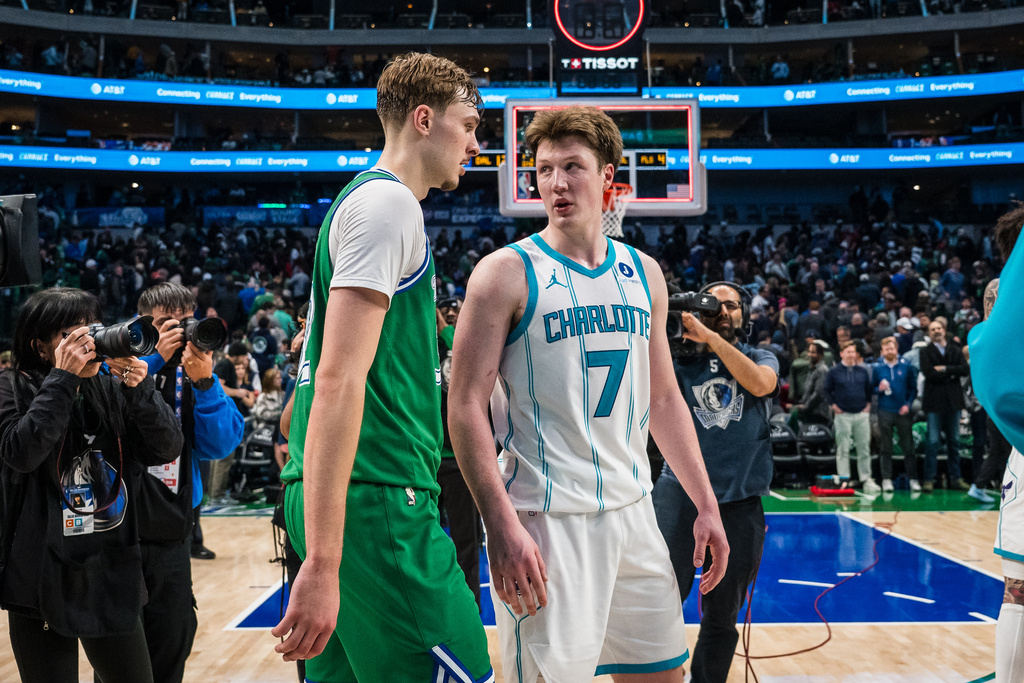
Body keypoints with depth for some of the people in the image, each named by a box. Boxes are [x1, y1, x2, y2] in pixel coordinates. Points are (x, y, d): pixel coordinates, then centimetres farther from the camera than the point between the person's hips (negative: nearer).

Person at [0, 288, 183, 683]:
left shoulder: (112, 388, 5)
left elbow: (167, 450, -2)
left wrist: (139, 389, -15)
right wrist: (63, 378, -18)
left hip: (113, 573, 3)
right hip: (42, 577, -3)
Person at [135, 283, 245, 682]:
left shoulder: (196, 375, 6)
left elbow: (219, 446, -4)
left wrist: (204, 383, -17)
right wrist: (156, 359, -24)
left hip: (172, 535, 4)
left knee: (173, 642, 14)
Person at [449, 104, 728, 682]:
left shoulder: (644, 273, 10)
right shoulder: (507, 273, -8)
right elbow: (466, 405, -12)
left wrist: (706, 504, 11)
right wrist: (502, 525, -20)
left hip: (633, 511, 6)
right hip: (545, 521, -6)